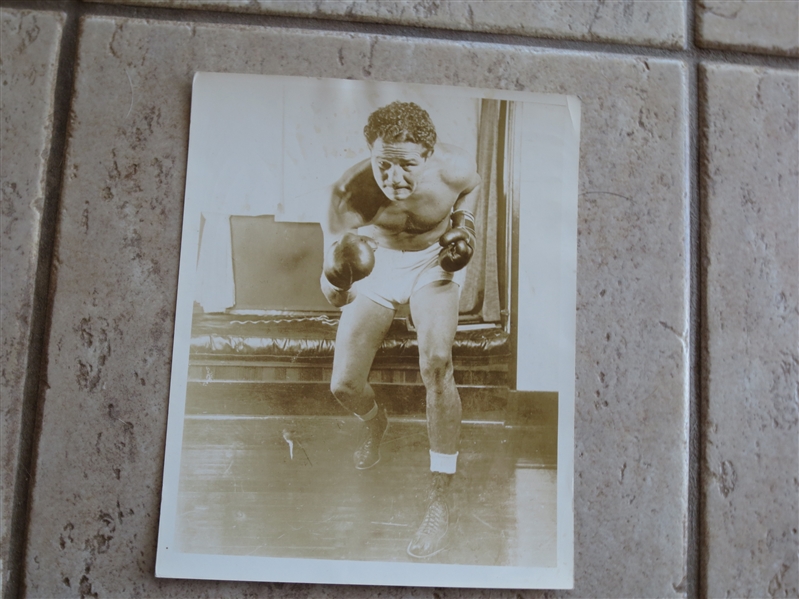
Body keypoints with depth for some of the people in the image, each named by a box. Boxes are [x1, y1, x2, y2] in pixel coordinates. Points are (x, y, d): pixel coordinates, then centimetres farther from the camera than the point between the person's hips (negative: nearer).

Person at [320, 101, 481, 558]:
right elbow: (336, 300, -28)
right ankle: (377, 423, 38)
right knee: (344, 386, -4)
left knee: (437, 365, -26)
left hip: (434, 260, 0)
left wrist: (464, 224, -11)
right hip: (376, 263, 1)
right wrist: (338, 277, -51)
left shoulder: (454, 168, -27)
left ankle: (441, 502, -12)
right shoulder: (351, 193, -32)